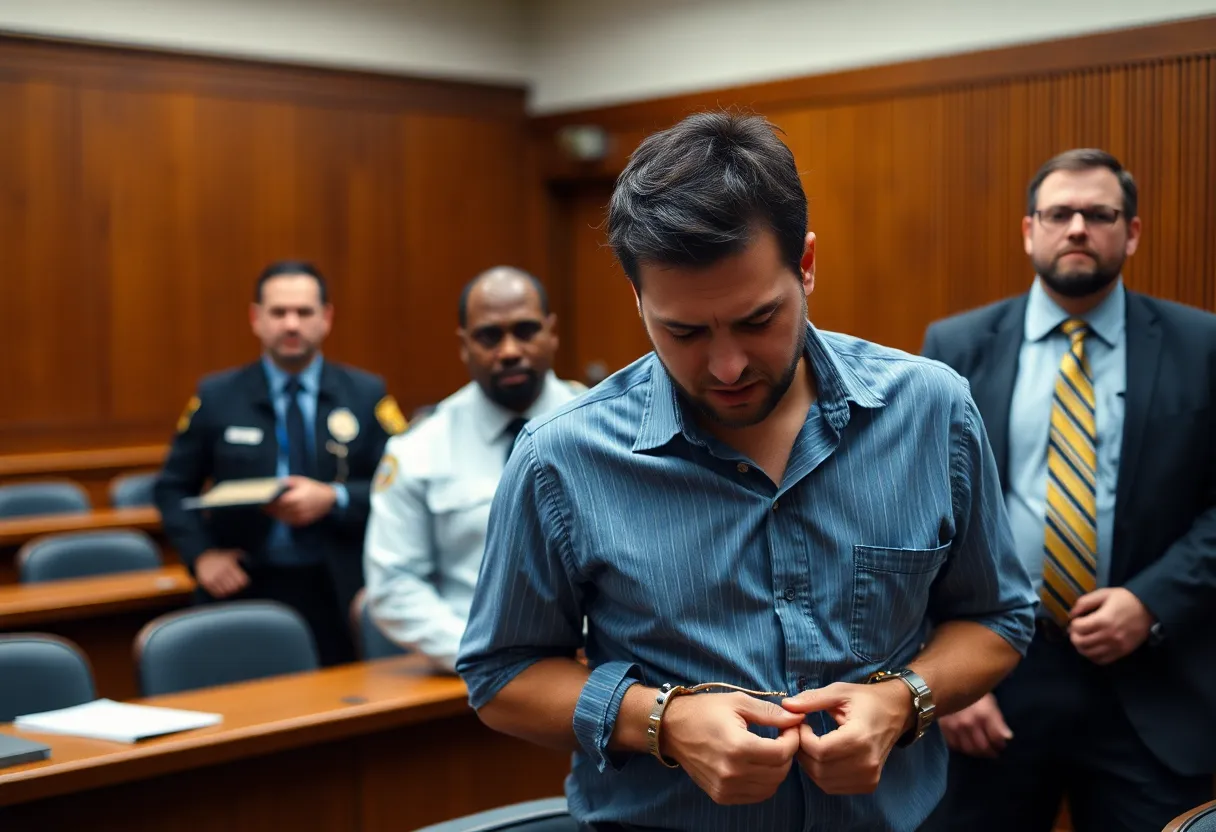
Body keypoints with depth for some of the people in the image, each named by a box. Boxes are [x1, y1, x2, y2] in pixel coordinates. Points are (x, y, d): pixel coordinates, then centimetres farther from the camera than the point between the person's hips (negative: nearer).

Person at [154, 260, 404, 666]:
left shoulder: (366, 394, 5)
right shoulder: (216, 397, 6)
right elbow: (173, 488, 10)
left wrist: (333, 499, -17)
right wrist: (201, 555, -6)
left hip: (338, 596, 0)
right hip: (245, 592, 0)